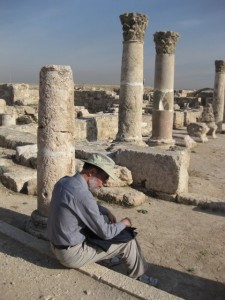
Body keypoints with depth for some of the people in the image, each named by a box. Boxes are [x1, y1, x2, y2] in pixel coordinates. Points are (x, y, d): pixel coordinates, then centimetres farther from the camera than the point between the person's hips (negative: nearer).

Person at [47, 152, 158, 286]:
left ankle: (105, 258, 38)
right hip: (73, 254, -9)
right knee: (128, 241, 1)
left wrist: (106, 211, 6)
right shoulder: (82, 195, -30)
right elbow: (105, 233, -20)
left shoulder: (65, 181, -2)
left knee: (103, 219, 24)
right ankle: (137, 276, 27)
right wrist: (124, 223, -2)